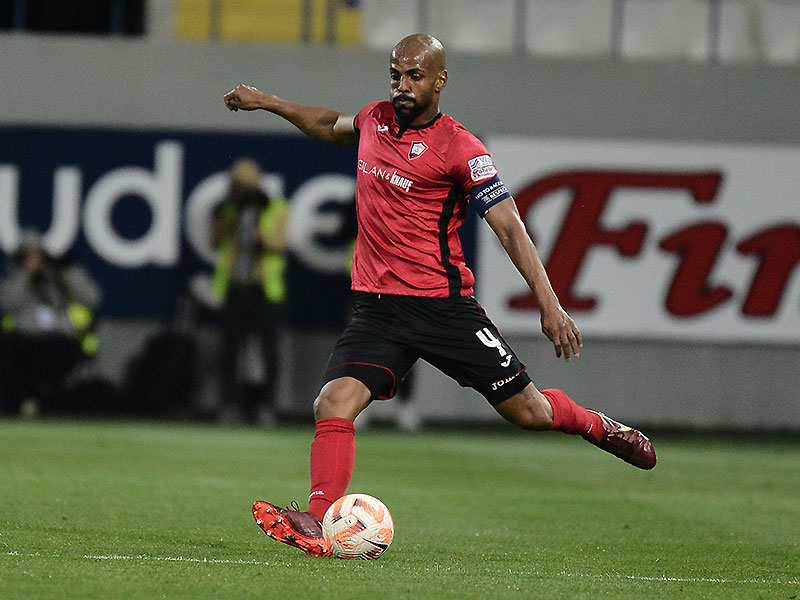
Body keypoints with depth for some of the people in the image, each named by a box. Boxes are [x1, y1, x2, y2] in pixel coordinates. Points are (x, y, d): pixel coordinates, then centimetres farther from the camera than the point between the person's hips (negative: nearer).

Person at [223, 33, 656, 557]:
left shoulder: (460, 149, -10)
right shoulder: (375, 119, 8)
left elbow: (510, 227, -14)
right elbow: (333, 126, 34)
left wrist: (549, 303, -22)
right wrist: (269, 102, 34)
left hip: (443, 305, -4)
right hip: (376, 307, 4)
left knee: (527, 411, 4)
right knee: (334, 405, -20)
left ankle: (597, 426, 35)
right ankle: (319, 524, -28)